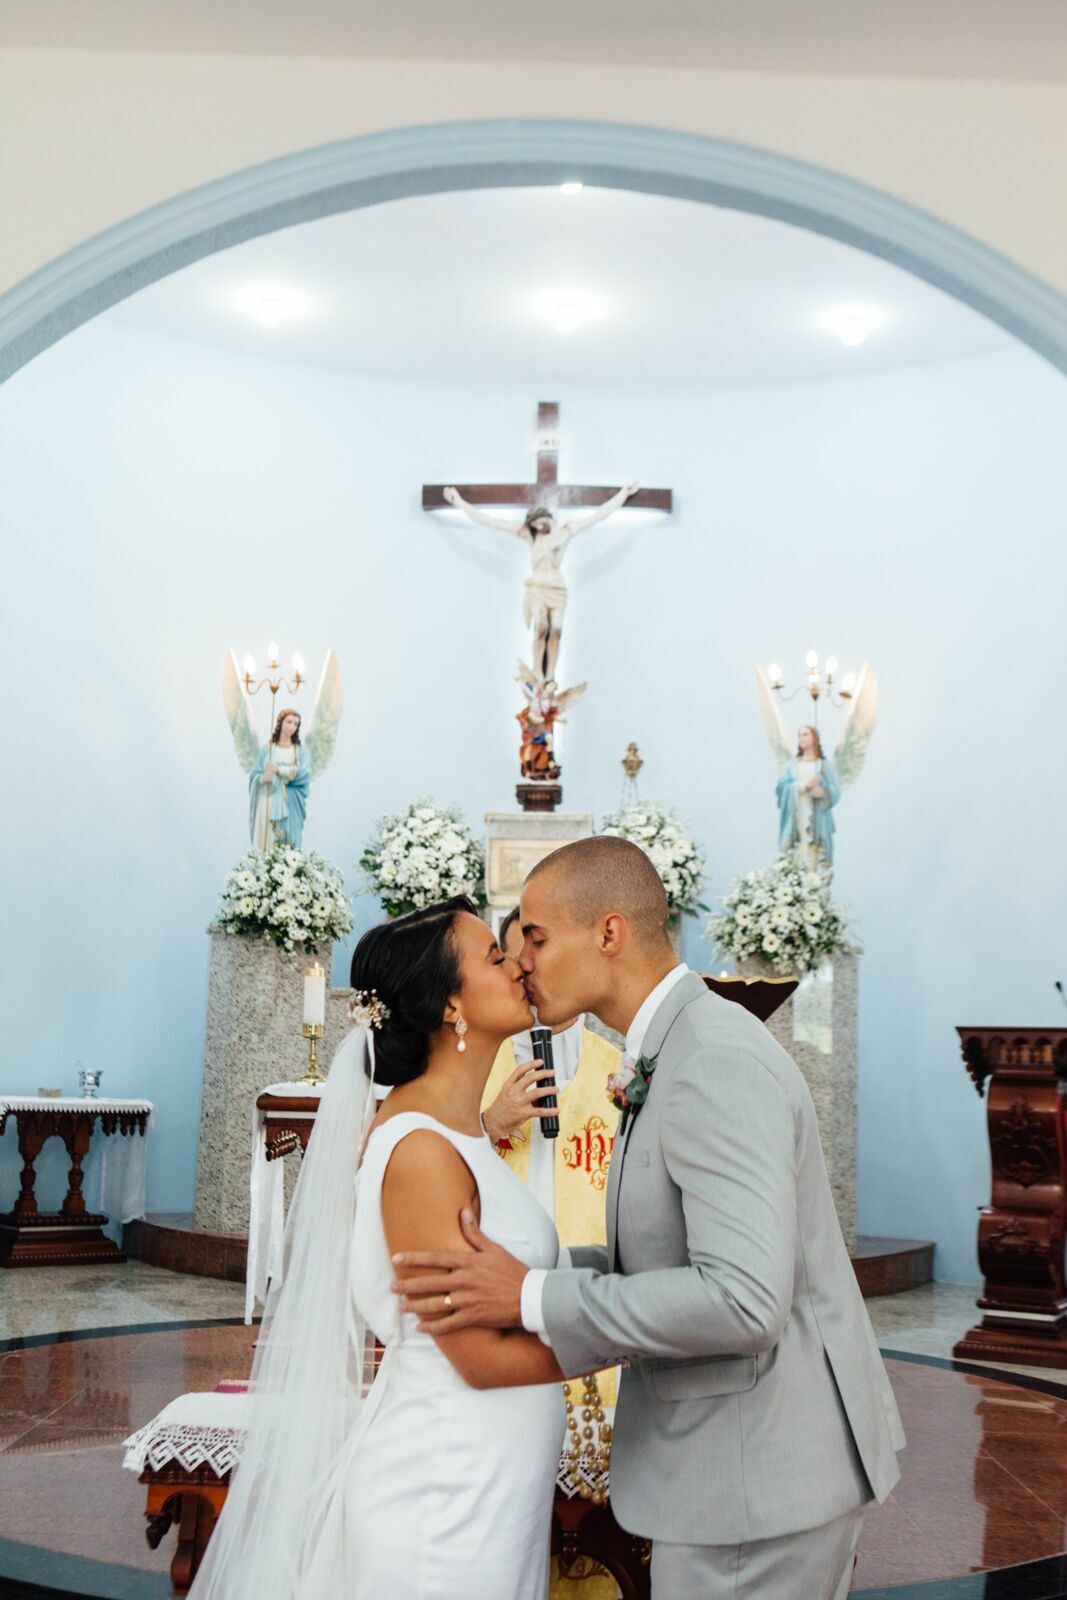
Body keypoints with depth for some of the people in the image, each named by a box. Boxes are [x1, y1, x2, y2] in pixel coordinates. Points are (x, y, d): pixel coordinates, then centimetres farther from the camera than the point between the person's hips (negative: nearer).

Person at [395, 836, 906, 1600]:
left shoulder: (718, 1064, -23)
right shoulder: (692, 1053, 10)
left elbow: (743, 1302, -30)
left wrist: (532, 1300, -24)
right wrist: (518, 1274, 8)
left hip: (757, 1477, -10)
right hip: (769, 1451, 10)